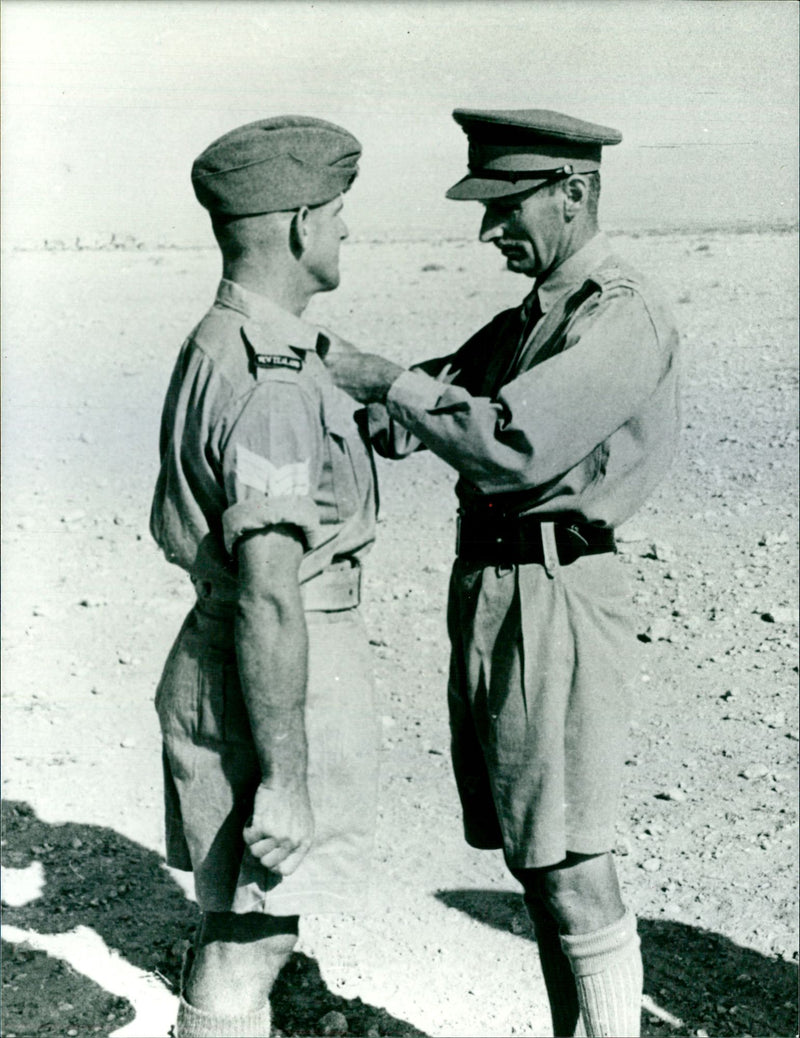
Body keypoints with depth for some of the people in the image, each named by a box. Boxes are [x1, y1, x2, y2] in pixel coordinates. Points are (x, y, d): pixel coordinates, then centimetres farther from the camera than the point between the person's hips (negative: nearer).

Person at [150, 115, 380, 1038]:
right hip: (274, 686, -10)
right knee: (249, 936, 5)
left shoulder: (217, 345, 9)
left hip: (218, 657, 10)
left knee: (236, 921, 21)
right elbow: (267, 601, -24)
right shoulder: (273, 386, -23)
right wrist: (284, 780, -21)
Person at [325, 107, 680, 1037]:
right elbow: (420, 415, 15)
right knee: (529, 857, 16)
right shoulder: (527, 319, 18)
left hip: (552, 597, -9)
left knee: (569, 865, -4)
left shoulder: (623, 318, -12)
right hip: (486, 587, 9)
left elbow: (512, 446, -25)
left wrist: (384, 379, -17)